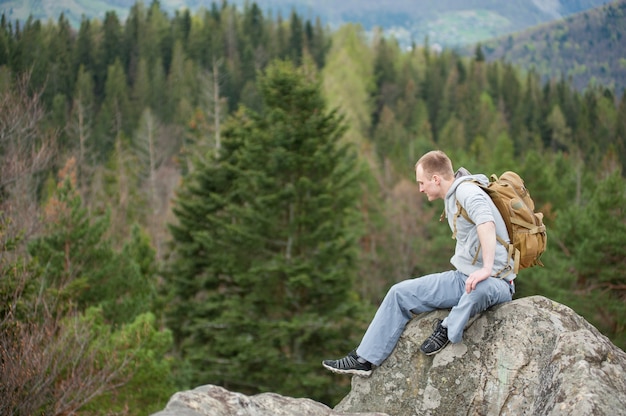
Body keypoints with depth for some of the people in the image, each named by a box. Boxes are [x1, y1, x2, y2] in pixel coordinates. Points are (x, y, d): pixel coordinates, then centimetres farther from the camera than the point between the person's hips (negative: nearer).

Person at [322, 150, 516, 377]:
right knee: (400, 293, 6)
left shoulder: (467, 192, -18)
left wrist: (486, 269, -45)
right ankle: (364, 359, 9)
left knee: (481, 288, -45)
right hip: (461, 278, 10)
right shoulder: (452, 197, 12)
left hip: (494, 281, -9)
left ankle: (448, 330, -18)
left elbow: (486, 222, -38)